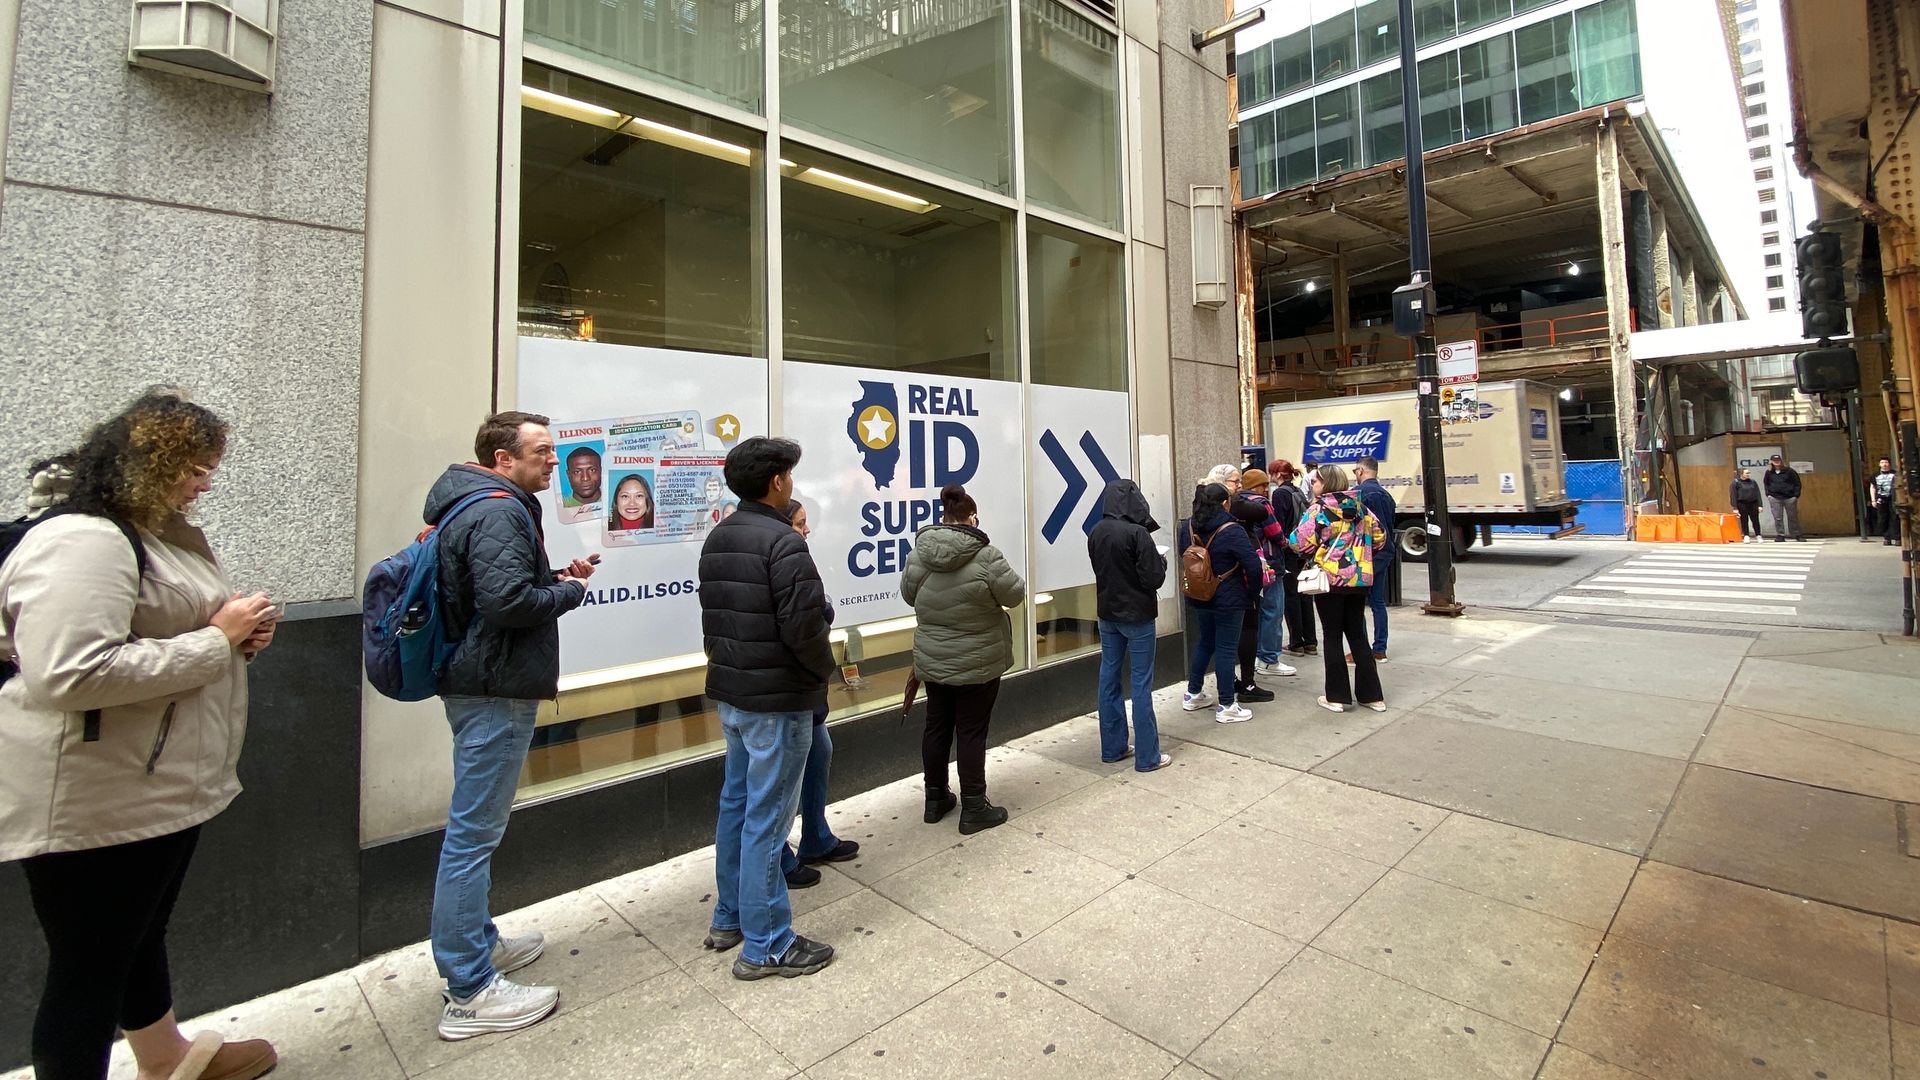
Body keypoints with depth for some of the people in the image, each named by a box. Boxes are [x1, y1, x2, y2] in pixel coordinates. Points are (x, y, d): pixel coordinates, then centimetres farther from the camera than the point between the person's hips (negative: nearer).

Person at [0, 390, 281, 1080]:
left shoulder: (161, 531, 11)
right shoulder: (80, 542, -21)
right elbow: (69, 674, -31)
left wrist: (239, 631, 4)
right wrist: (215, 638, -24)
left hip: (161, 786, 10)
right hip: (94, 804, -10)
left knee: (143, 935, 26)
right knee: (89, 969, 7)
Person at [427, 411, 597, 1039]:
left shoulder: (477, 506, 16)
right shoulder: (499, 512, -18)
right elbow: (508, 600, -28)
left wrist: (555, 577, 7)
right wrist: (570, 591, -12)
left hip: (481, 685, 11)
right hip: (495, 689, -11)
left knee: (475, 827, 20)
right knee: (474, 831, -3)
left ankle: (479, 944, 37)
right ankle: (469, 992, 9)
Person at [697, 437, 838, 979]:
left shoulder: (718, 538, 8)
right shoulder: (783, 542, -20)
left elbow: (713, 615, 11)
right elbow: (805, 627, -23)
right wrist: (823, 671, -5)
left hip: (731, 692, 9)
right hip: (777, 699, -9)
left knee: (736, 803, 20)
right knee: (767, 817, 1)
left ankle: (729, 919, 35)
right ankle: (766, 946, 15)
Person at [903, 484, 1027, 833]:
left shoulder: (918, 553, -7)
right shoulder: (985, 555, -20)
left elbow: (909, 595, 7)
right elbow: (1015, 596, -10)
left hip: (932, 660, 5)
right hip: (978, 663, -4)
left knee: (937, 727, 17)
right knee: (971, 732, 6)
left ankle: (935, 799, 31)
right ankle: (973, 809, 17)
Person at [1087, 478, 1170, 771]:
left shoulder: (1095, 533, 1)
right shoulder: (1137, 533, -19)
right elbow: (1154, 578, -18)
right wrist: (1161, 560, 1)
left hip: (1107, 613, 6)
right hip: (1136, 615, -6)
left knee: (1109, 677, 12)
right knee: (1141, 684, 2)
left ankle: (1113, 748, 22)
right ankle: (1147, 756, 11)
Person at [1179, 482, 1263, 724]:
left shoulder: (1188, 527, 0)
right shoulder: (1232, 531, -19)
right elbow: (1253, 565, -20)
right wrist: (1250, 592, -4)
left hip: (1199, 596, 6)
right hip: (1228, 599, -6)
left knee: (1204, 643, 21)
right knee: (1226, 649, 3)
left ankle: (1193, 695, 30)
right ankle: (1226, 707, 11)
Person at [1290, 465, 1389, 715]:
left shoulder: (1319, 508, -10)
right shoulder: (1359, 506, 8)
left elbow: (1301, 542, -17)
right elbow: (1380, 537, 14)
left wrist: (1312, 555, 3)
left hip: (1330, 579, -6)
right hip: (1359, 579, 6)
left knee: (1333, 637, 4)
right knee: (1357, 635, 14)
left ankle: (1337, 696, 9)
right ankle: (1371, 695, 18)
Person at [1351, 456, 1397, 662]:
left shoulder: (1358, 492, -11)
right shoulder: (1386, 495, 15)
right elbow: (1390, 526, 18)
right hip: (1384, 553, 8)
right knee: (1378, 602, 13)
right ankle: (1380, 649, 16)